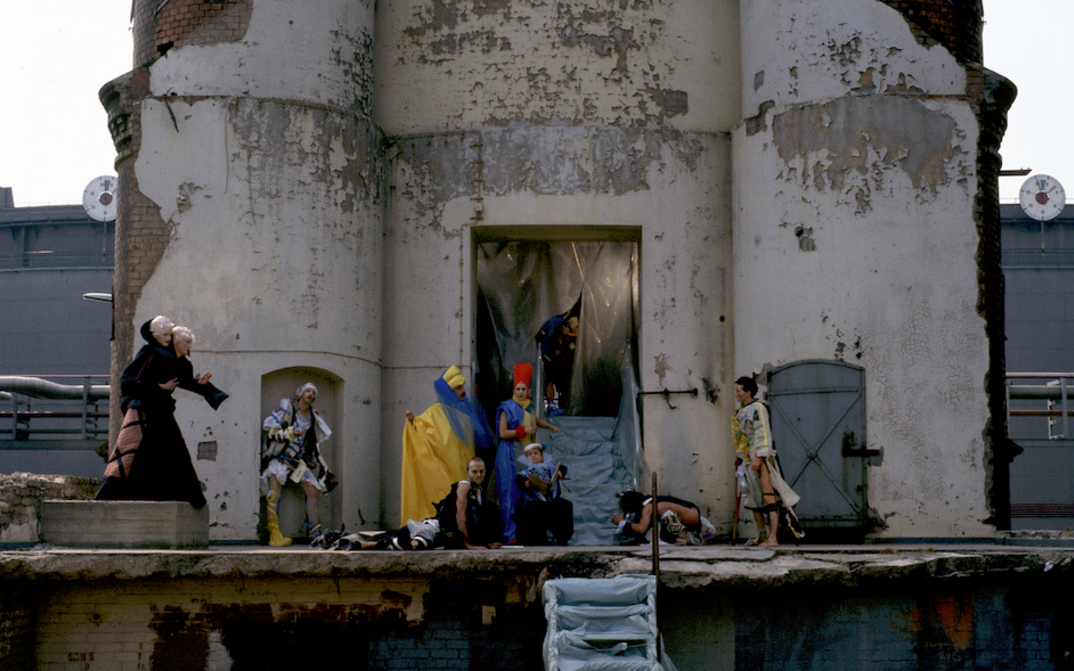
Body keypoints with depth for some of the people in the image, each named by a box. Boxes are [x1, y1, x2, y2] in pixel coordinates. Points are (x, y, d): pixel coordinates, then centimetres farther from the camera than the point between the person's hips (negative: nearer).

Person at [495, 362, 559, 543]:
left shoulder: (527, 408, 15)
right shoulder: (507, 408, -5)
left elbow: (536, 420, 38)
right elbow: (502, 433, -13)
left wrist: (550, 427, 29)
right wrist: (523, 430, -16)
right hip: (510, 455, -7)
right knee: (512, 492, -9)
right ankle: (512, 534, -9)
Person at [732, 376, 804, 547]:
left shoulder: (757, 408, -9)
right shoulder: (741, 411, 18)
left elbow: (763, 434, -16)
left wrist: (759, 457, -22)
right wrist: (739, 456, 22)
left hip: (761, 459, -9)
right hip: (748, 460, 10)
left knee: (768, 496, -12)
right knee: (754, 499, 12)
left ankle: (773, 538, -16)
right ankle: (762, 536, 20)